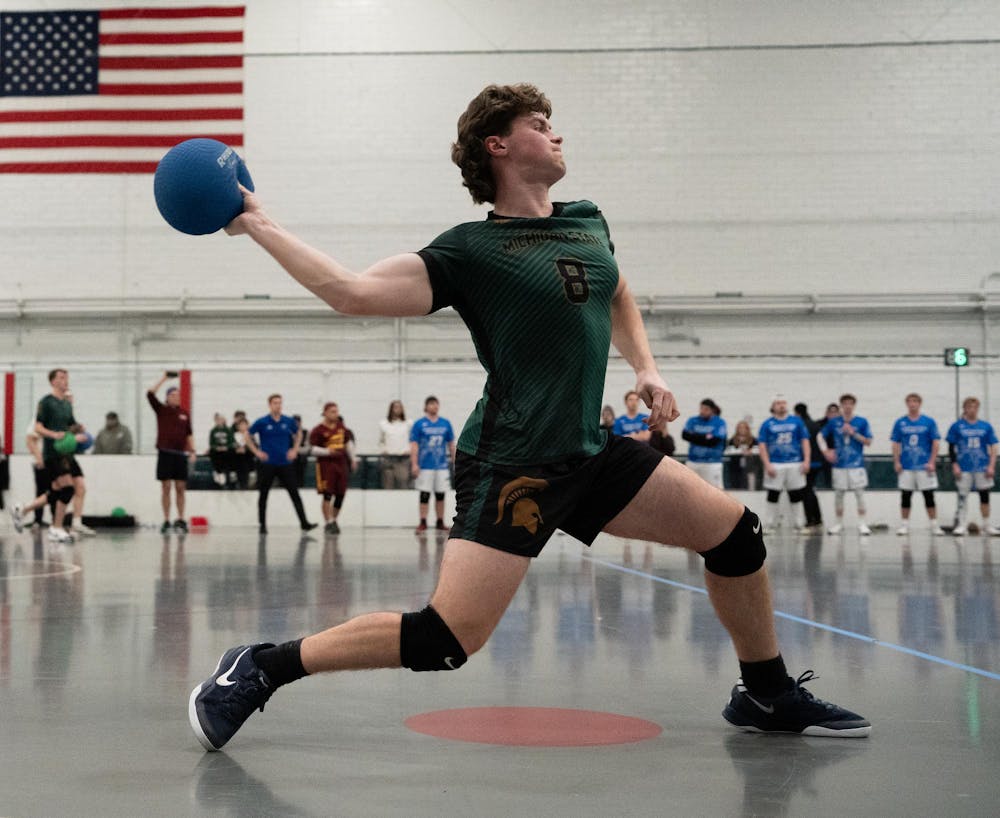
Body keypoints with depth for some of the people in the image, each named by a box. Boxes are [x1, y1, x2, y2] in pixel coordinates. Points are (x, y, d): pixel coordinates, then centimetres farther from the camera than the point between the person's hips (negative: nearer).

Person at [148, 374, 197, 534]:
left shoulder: (184, 413, 10)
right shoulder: (161, 410, 2)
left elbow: (189, 434, 14)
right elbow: (150, 394, -11)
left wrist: (192, 451, 5)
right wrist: (164, 378, -11)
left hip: (181, 454, 2)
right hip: (165, 453, -2)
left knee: (180, 488, 3)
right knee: (166, 488, 0)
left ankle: (180, 520, 10)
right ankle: (166, 521, 4)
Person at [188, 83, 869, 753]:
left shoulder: (587, 222, 12)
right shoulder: (471, 250, -9)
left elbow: (617, 298, 32)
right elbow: (356, 292, -18)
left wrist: (646, 369, 19)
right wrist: (260, 226, -17)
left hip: (590, 453, 7)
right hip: (510, 467, -7)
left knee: (736, 533, 7)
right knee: (444, 641, -17)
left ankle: (769, 696, 27)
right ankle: (261, 667, -2)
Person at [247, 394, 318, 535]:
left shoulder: (289, 421, 2)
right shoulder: (261, 422, -5)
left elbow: (297, 435, 20)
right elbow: (248, 436, 6)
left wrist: (295, 450, 8)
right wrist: (256, 452, -2)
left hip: (285, 464, 2)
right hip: (267, 464, -2)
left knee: (294, 493, -3)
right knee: (263, 495, 5)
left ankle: (304, 523, -3)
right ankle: (262, 525, 16)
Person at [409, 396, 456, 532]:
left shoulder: (446, 423, 7)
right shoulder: (419, 424, -2)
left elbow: (451, 444, 13)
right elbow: (414, 445, -4)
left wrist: (454, 461, 10)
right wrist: (414, 464, -11)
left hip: (442, 465, 3)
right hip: (425, 466, -3)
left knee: (440, 495, 7)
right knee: (424, 495, -1)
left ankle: (440, 522, 15)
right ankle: (423, 522, 4)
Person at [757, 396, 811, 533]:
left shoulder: (796, 421, 7)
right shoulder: (767, 424, 3)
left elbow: (805, 441, 7)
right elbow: (761, 445, 0)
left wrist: (806, 460, -3)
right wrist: (767, 465, -9)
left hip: (795, 464, 1)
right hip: (775, 464, -1)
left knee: (796, 495, 7)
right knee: (773, 494, 1)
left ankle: (797, 523, 17)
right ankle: (770, 524, 8)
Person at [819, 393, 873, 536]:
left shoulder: (862, 422, -1)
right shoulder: (834, 422, 4)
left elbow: (868, 442, -2)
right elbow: (820, 436, 12)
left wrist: (853, 433, -13)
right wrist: (825, 450, -2)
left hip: (856, 464, -2)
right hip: (839, 464, 2)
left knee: (859, 493, -3)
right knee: (838, 494, 6)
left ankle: (862, 523, 2)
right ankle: (839, 523, 18)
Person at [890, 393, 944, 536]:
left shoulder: (929, 422, 0)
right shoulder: (900, 423, 5)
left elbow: (936, 443, 0)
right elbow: (895, 444, 7)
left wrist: (932, 462, -8)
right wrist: (896, 462, -2)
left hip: (924, 466, -1)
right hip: (906, 467, 2)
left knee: (929, 496, 1)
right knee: (905, 496, 4)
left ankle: (934, 525, 7)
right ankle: (905, 525, 11)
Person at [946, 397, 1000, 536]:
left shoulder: (986, 426, 4)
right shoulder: (957, 426, 0)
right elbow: (951, 448, 2)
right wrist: (955, 465, -6)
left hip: (982, 468, 2)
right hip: (964, 468, -2)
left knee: (985, 496, 6)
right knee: (962, 497, 2)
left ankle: (987, 525, 16)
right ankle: (960, 525, 9)